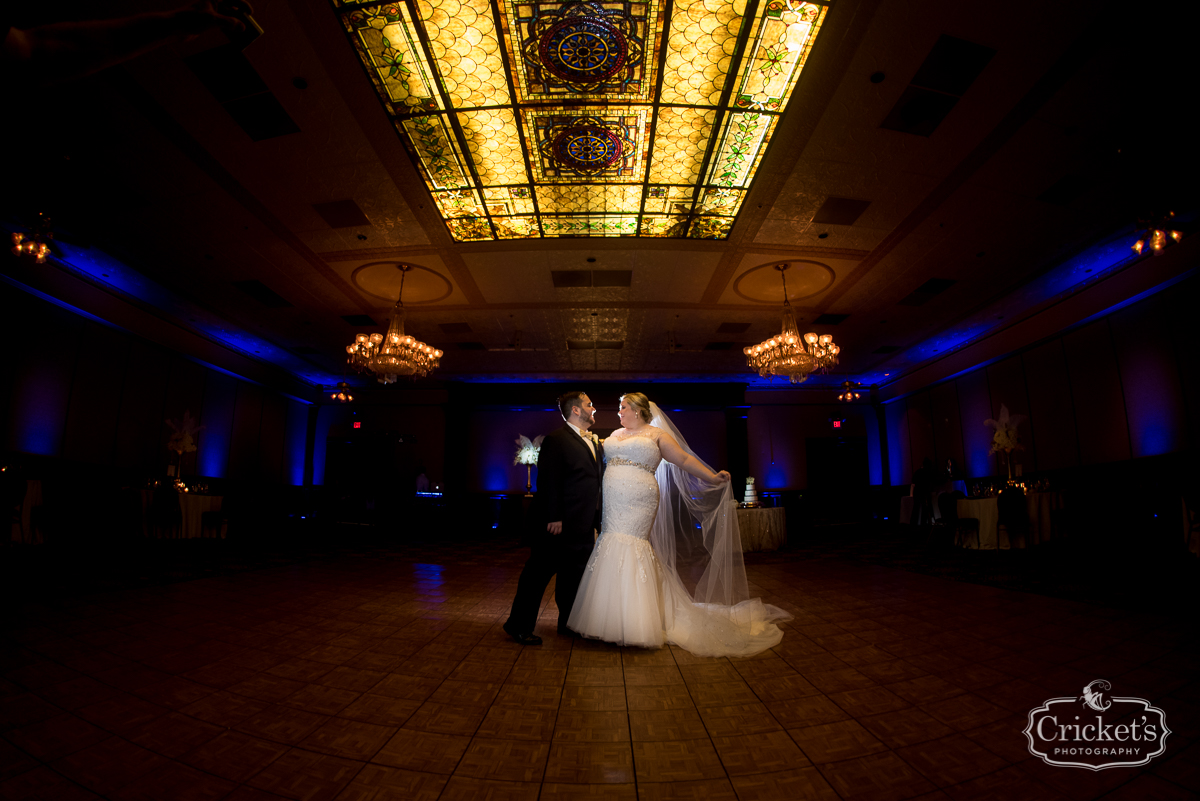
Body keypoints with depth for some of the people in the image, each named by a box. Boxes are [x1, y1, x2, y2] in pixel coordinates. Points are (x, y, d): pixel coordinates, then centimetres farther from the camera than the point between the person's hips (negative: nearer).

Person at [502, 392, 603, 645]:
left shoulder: (596, 443, 16)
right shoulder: (556, 440, -9)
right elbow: (548, 482, -16)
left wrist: (597, 520, 12)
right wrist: (553, 518, -20)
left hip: (583, 526, 8)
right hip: (557, 525, -8)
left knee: (575, 575, 17)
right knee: (538, 573, 2)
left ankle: (568, 623, 32)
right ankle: (519, 626, 14)